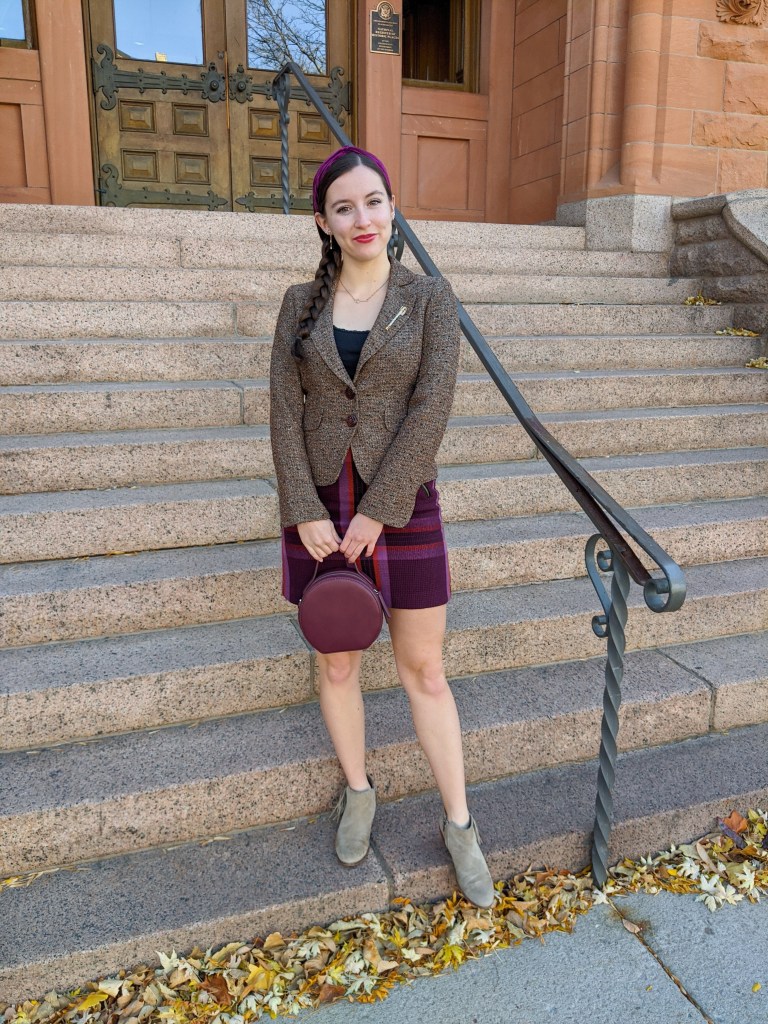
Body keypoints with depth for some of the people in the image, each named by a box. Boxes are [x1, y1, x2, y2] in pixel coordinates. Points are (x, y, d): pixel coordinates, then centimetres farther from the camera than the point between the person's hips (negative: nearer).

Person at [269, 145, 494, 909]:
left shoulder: (429, 298, -3)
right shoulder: (301, 303, 3)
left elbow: (431, 408, -12)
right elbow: (285, 412, -3)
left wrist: (378, 512, -17)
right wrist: (306, 516, -13)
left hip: (403, 507, -2)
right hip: (320, 508, 2)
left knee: (423, 670, 6)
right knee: (336, 664, 14)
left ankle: (458, 824, 24)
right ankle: (357, 793, 38)